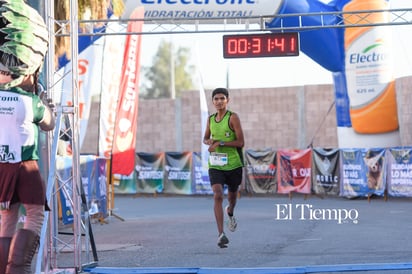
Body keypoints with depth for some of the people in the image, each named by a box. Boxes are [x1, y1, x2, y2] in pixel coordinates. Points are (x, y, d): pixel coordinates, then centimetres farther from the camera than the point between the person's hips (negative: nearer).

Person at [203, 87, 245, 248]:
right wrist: (209, 141, -3)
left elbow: (241, 142, -14)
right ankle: (221, 234, -20)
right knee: (217, 196, -17)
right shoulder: (210, 119, 6)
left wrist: (220, 143, -20)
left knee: (232, 196, 16)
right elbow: (205, 139, 22)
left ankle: (230, 212, 54)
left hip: (233, 164, -2)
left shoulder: (233, 118, -8)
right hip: (215, 165, 2)